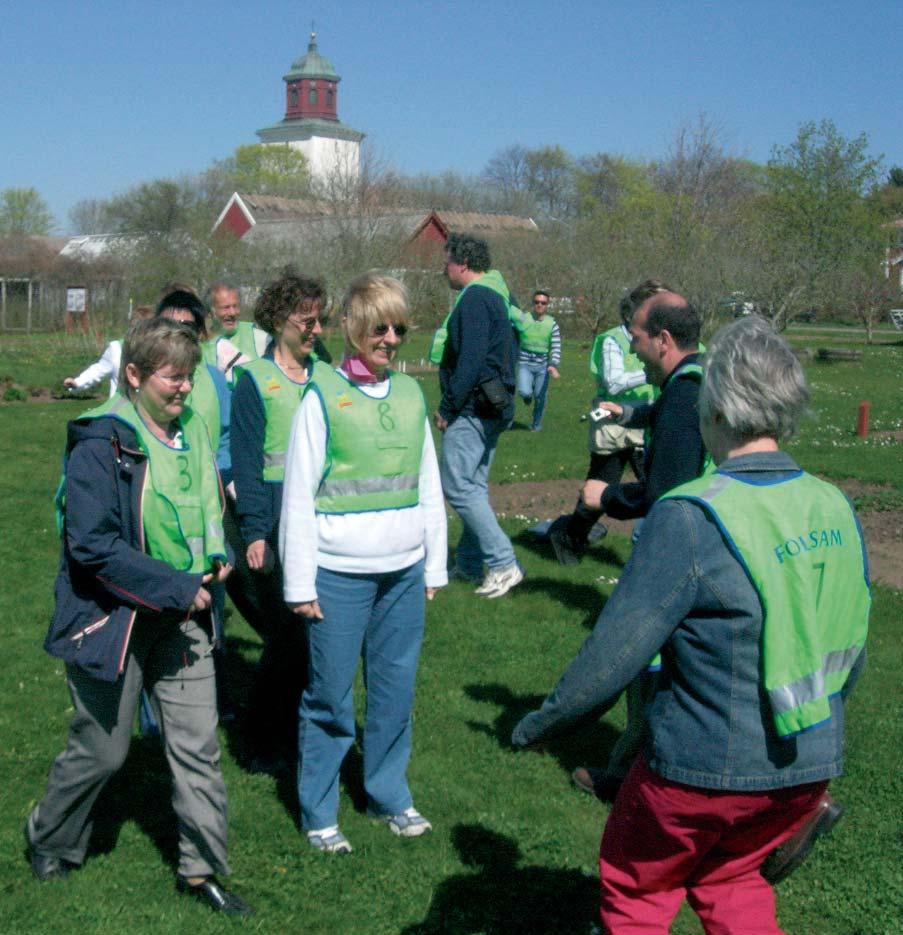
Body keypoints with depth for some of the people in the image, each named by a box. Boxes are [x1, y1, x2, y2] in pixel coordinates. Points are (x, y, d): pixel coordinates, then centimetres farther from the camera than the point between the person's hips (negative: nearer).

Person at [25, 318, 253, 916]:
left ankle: (203, 867, 18)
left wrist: (215, 557, 0)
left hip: (182, 619, 6)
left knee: (199, 744, 4)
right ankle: (48, 842, 36)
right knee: (103, 750, 9)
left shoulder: (192, 432, 6)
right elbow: (92, 545, -22)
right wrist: (175, 588, -23)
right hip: (113, 617, -6)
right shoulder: (101, 444, -16)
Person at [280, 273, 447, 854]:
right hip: (338, 574, -4)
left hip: (404, 573, 4)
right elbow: (298, 494, -5)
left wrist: (435, 566, 13)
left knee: (397, 688, 12)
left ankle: (389, 794, 29)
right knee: (331, 695, 4)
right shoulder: (323, 396, -6)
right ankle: (318, 810, 18)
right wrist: (300, 582, -7)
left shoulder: (411, 394, 8)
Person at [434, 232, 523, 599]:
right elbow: (513, 346, 22)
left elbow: (470, 359, -22)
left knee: (457, 485, -9)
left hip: (472, 408, -10)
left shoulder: (474, 298, -15)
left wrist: (447, 407, -16)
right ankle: (470, 562, 21)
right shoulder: (500, 296, 16)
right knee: (474, 485, 15)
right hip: (495, 407, 10)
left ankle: (504, 564, -11)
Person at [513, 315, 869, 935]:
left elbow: (615, 653, -19)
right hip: (810, 768, 6)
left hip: (704, 768, -6)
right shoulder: (836, 509, -2)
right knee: (730, 878, 30)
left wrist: (540, 725, -4)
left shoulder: (691, 518, -21)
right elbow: (853, 653, 8)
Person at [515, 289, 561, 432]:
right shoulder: (523, 319, -2)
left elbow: (556, 348, -5)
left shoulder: (552, 324, -1)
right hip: (525, 363, -1)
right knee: (525, 392, -19)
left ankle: (536, 424, 29)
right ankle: (527, 396, 19)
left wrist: (553, 365, -19)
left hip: (543, 365, 1)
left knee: (540, 397, 5)